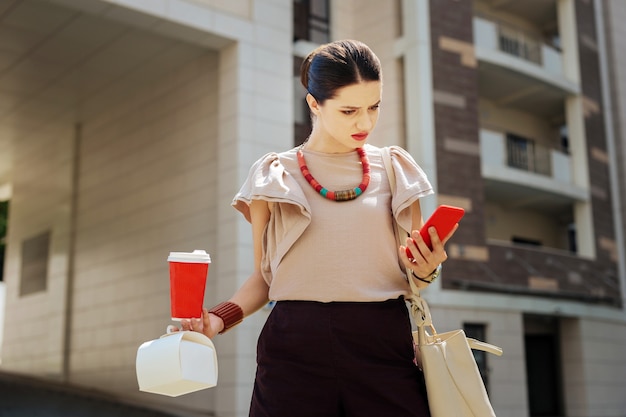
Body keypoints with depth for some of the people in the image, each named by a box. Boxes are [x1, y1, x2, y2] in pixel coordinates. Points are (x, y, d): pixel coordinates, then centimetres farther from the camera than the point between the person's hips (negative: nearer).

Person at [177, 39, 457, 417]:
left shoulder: (395, 170, 9)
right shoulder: (275, 176, 6)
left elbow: (412, 272, 13)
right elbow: (264, 276, 9)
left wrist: (425, 271, -9)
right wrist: (221, 318, -9)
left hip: (384, 345, 1)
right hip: (295, 347, -1)